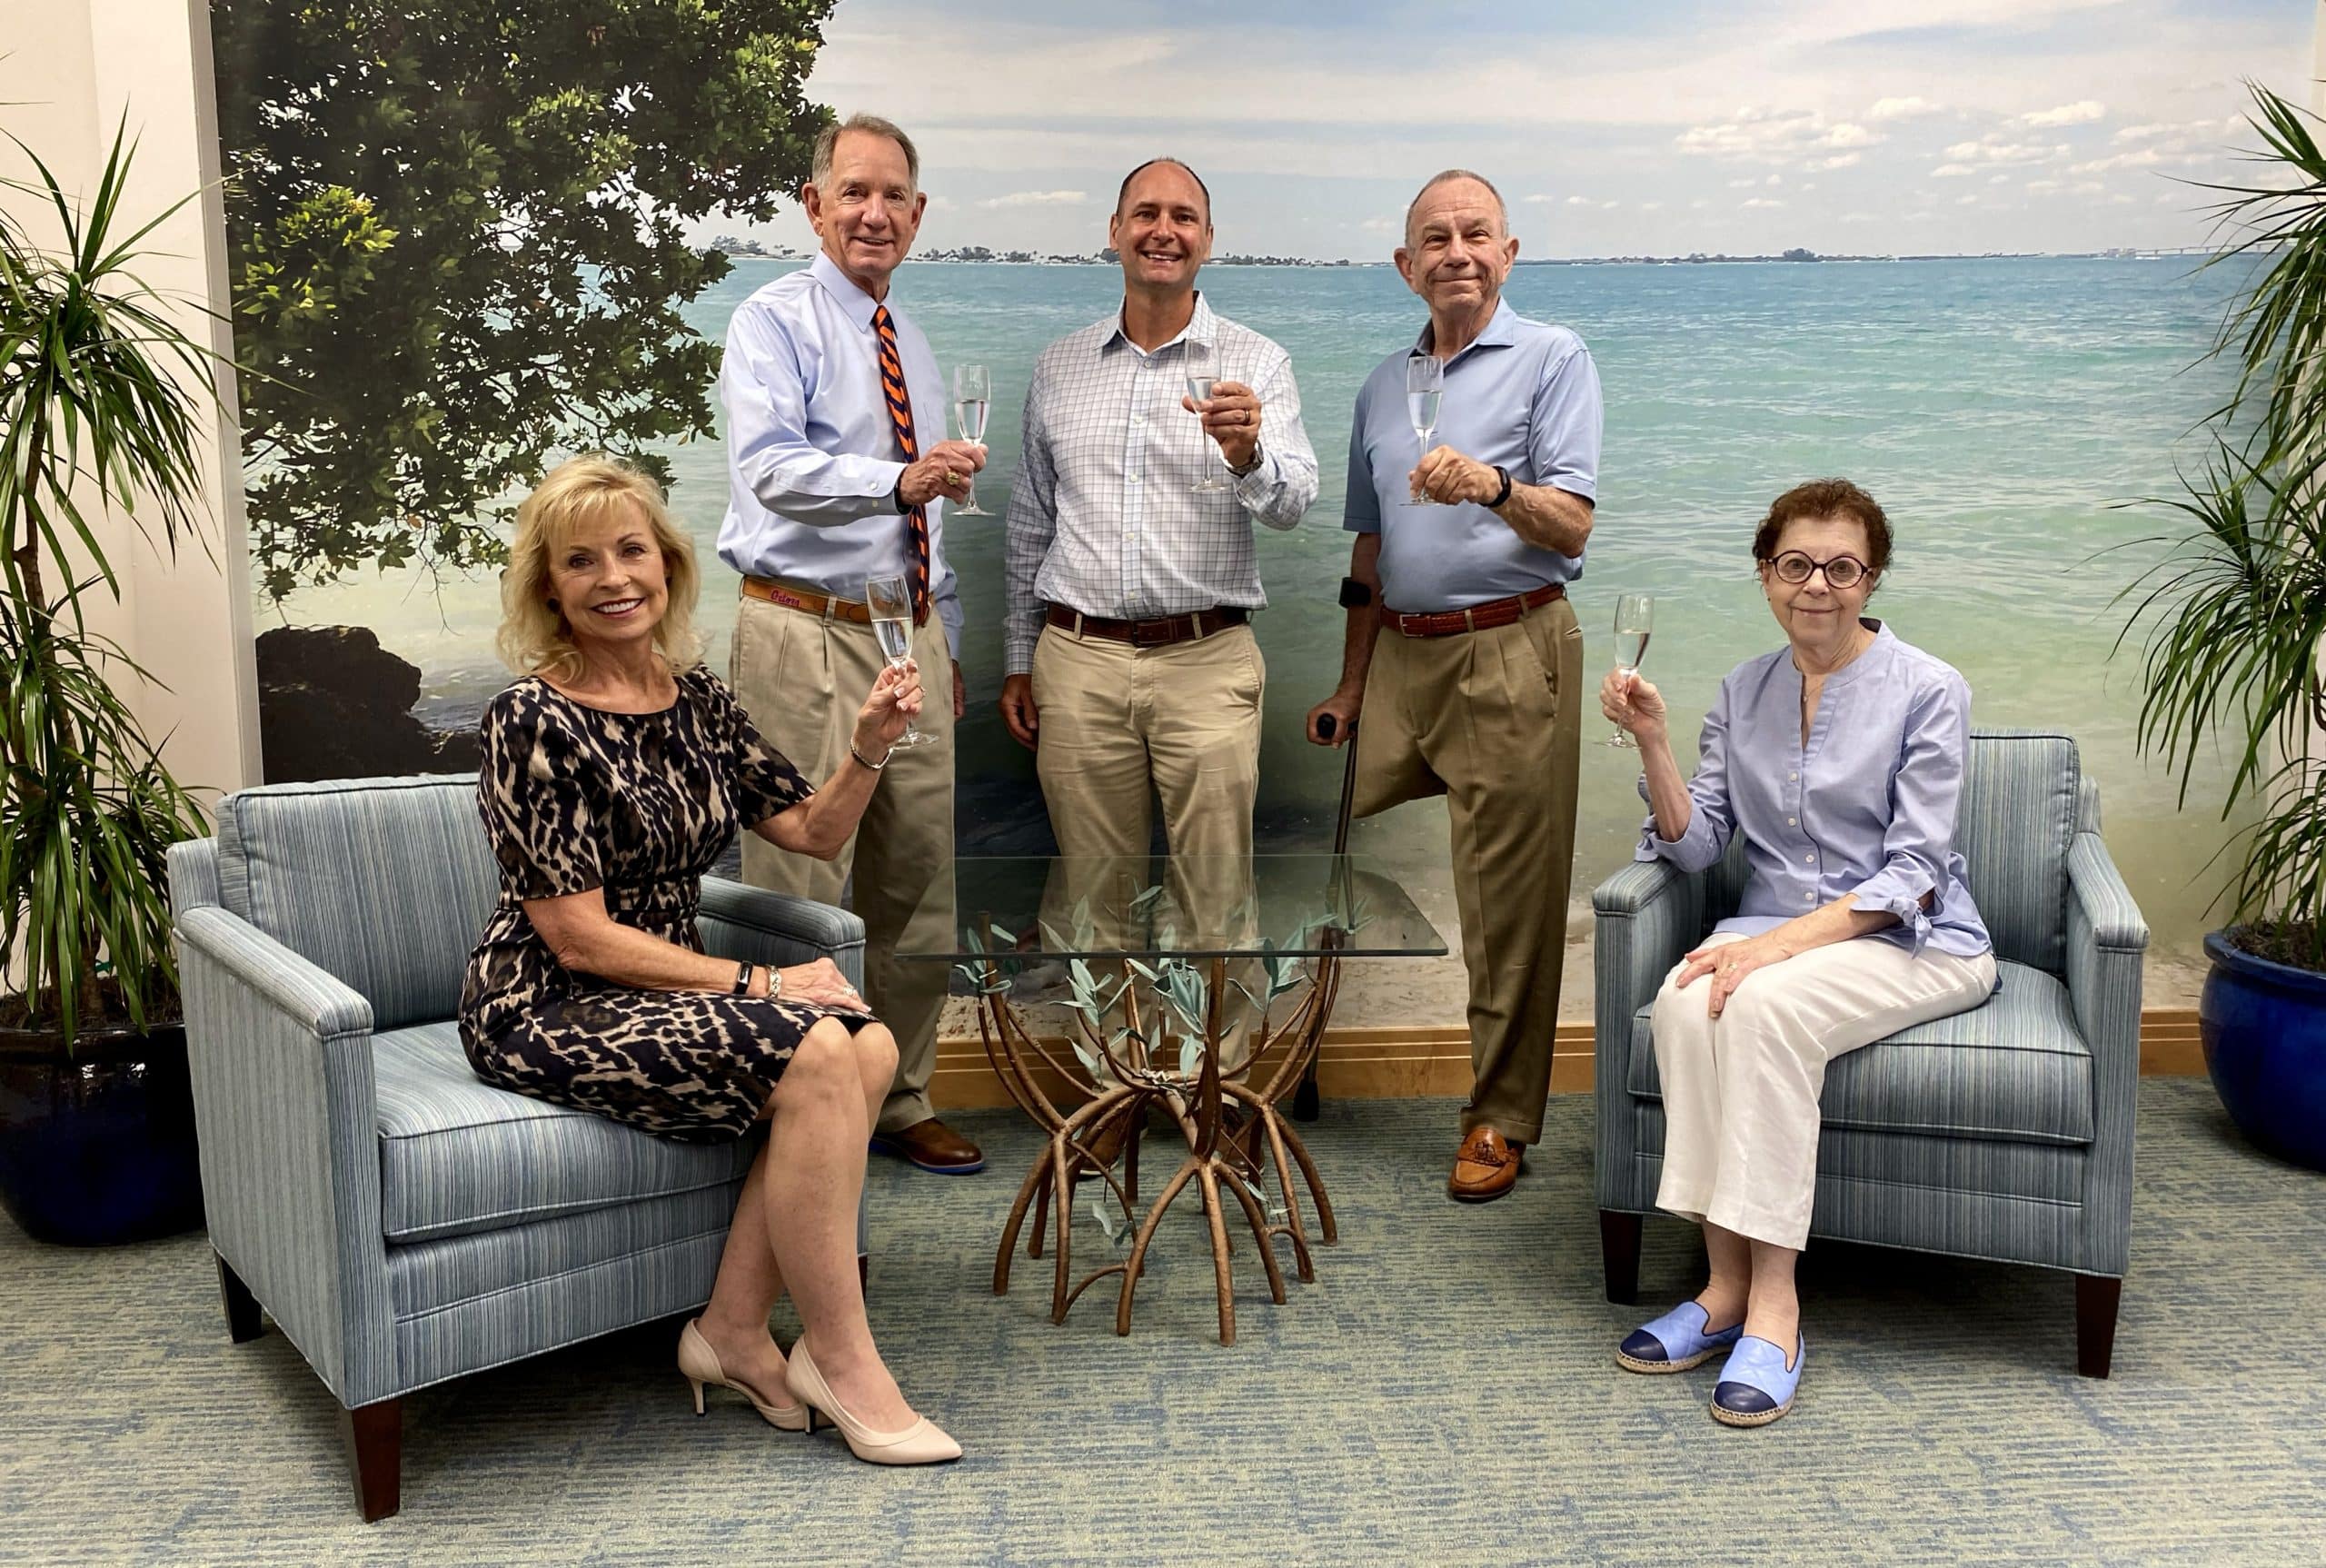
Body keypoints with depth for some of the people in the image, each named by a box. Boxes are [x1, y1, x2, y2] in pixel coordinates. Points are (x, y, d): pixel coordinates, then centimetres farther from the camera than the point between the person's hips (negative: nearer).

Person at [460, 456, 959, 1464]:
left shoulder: (697, 700, 6)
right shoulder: (533, 721, -15)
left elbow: (815, 832, 13)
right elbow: (579, 937, -17)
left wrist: (869, 749, -6)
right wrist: (753, 985, -18)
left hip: (660, 991, 7)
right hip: (543, 1009, -7)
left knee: (868, 1047, -19)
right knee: (814, 1055, -27)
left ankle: (733, 1330, -9)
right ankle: (841, 1362, -13)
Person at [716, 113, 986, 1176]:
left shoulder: (912, 344, 18)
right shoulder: (776, 324, -6)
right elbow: (773, 469, -24)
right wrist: (902, 480, -39)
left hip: (912, 636, 8)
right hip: (806, 637, -7)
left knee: (917, 881, 12)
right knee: (801, 889, -5)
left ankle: (900, 1101, 26)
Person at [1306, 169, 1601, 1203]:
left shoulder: (1552, 358, 1)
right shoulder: (1383, 383, 19)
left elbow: (1573, 525, -8)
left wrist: (1493, 486, -27)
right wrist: (1349, 686, 19)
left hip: (1510, 652, -5)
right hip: (1400, 655, 5)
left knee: (1509, 901, -4)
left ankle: (1501, 1118, 6)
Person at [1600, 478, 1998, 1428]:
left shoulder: (1927, 691, -5)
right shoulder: (1743, 692, 11)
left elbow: (1913, 873, -12)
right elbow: (1697, 844, 6)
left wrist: (1784, 942, -24)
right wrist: (1652, 743, -9)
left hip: (1913, 941, -4)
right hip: (1776, 930, 4)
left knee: (1765, 1003, -34)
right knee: (1685, 1002, -29)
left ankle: (1773, 1303, -28)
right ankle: (1726, 1285, -23)